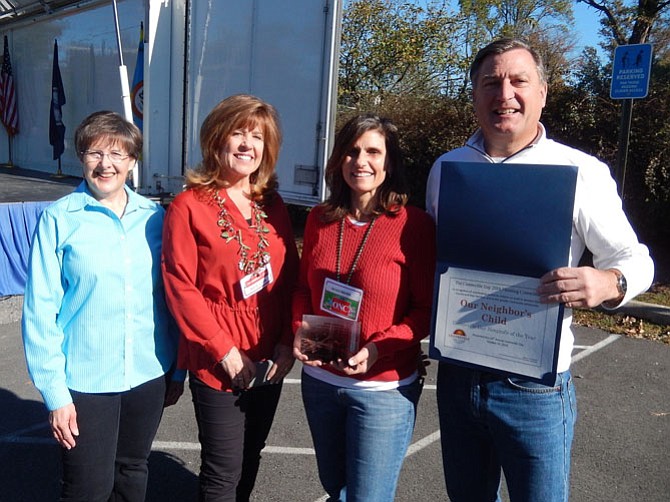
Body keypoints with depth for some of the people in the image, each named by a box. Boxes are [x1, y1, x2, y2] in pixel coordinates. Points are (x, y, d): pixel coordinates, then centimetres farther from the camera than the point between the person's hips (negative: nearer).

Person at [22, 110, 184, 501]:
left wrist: (178, 369, 7)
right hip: (85, 382, -3)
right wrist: (55, 392, -10)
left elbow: (171, 297, 6)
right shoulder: (59, 219, -8)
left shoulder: (155, 217, 0)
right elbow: (40, 311, -8)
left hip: (149, 376, 3)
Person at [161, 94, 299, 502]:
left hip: (269, 361, 5)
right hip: (218, 364, -5)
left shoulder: (273, 205, 6)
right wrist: (225, 351, -15)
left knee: (250, 459, 20)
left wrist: (287, 342, -5)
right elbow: (181, 287, -13)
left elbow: (290, 278, 6)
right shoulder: (190, 206, -9)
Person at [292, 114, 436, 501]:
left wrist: (379, 348, -22)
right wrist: (300, 330, -7)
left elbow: (428, 308, -10)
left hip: (384, 387, -4)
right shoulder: (320, 219, 1)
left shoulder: (414, 224, -13)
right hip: (319, 379, 5)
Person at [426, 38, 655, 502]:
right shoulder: (447, 168, 3)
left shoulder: (581, 172, -9)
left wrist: (607, 283, -26)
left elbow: (636, 259, -3)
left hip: (535, 390, -3)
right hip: (456, 376, 4)